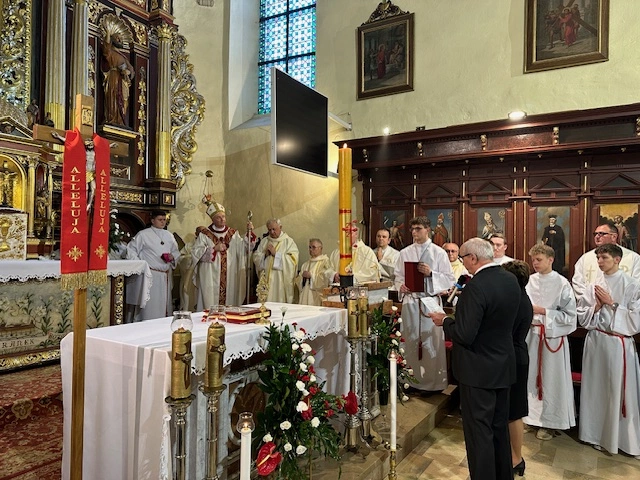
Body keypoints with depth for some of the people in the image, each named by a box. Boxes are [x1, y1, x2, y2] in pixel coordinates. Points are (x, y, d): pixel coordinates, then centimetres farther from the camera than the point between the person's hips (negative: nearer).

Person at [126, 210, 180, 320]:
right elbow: (131, 251, -1)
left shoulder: (169, 235, 14)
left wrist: (173, 257, -3)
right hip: (151, 276, -5)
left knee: (165, 304, 9)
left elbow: (176, 252, 19)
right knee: (151, 306, -4)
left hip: (166, 276, 5)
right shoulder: (143, 234, -2)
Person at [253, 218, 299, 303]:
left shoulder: (288, 241, 2)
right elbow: (256, 257, 13)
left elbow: (293, 258, -10)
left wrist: (276, 253, -11)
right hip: (266, 279, 4)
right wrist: (264, 254, -6)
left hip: (280, 281, -4)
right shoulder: (264, 241, 16)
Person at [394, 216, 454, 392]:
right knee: (411, 341, 9)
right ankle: (413, 379, 23)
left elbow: (449, 279, -1)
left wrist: (431, 273, -16)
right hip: (410, 300, 3)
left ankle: (434, 382, 15)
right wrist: (400, 285, -9)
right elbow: (398, 276, 12)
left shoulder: (438, 252, 0)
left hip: (431, 301, -3)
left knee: (432, 343, 1)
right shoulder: (405, 253, 8)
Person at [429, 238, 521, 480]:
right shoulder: (511, 280, 1)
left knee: (479, 431, 5)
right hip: (504, 366, 9)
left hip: (479, 370, -9)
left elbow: (464, 335, -26)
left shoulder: (475, 287, -25)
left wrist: (444, 321, -9)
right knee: (500, 427, 23)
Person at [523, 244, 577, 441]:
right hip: (531, 334, 4)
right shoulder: (530, 281, 2)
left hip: (553, 336, -4)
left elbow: (570, 315, -9)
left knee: (550, 379, 5)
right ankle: (533, 415, 28)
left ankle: (549, 421, 19)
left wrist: (543, 311, -16)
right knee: (532, 376, 12)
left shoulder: (562, 284, -10)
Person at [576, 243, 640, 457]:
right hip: (595, 342, 4)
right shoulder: (594, 286, 5)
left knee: (620, 391, 3)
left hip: (619, 344, -3)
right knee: (596, 389, 10)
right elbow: (582, 317, 5)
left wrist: (611, 303, -12)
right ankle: (597, 434, 25)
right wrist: (597, 306, -10)